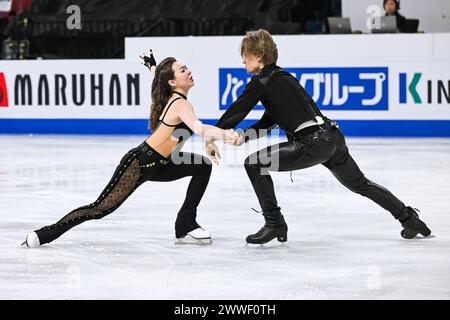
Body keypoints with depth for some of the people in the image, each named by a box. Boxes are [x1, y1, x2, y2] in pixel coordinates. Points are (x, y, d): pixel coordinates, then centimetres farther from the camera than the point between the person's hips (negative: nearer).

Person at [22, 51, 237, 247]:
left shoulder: (170, 97, 6)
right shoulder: (181, 104, -21)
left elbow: (159, 77, 31)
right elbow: (199, 129, -42)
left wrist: (151, 64, 51)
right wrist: (225, 134, -57)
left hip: (156, 165, 10)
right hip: (139, 164, -10)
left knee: (203, 165, 10)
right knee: (100, 209, -11)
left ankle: (186, 225, 10)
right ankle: (43, 235, -6)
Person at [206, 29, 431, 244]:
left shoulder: (261, 82, -5)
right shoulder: (282, 76, 22)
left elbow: (235, 112, -1)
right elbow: (267, 123, 21)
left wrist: (213, 139, 11)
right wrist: (241, 136, 7)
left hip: (314, 144, -9)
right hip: (333, 137, 9)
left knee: (254, 163, -6)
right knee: (360, 185, 26)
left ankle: (274, 224, -2)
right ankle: (409, 218, 34)